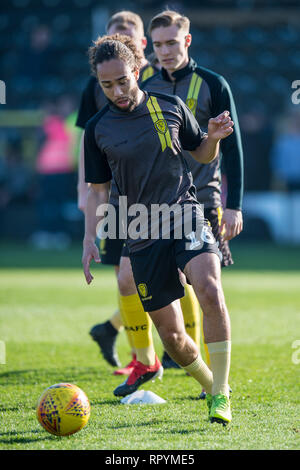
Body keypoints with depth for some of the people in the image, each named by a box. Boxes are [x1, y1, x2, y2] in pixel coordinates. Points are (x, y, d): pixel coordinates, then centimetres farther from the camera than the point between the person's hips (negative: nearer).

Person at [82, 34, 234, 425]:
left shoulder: (171, 108, 4)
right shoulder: (98, 129, 4)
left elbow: (202, 155, 16)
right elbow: (98, 190, 11)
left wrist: (214, 138, -6)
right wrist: (89, 240, 1)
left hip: (185, 216, -1)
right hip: (142, 235, 1)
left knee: (210, 292, -28)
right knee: (170, 332, 1)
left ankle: (220, 393, -20)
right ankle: (211, 386, 27)